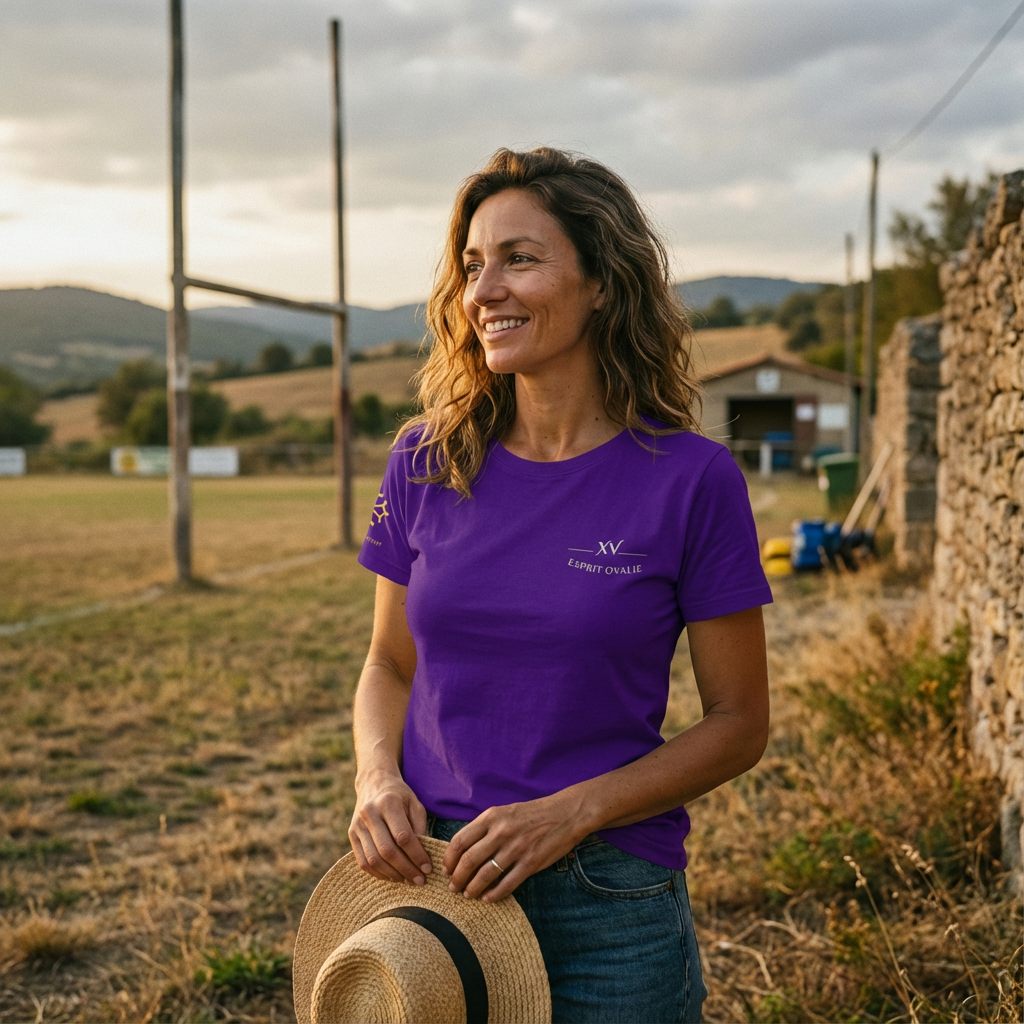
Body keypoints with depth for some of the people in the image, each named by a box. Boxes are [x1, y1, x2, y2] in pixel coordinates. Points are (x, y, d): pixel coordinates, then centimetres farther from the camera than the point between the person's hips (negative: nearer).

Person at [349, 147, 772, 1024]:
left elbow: (739, 724, -6)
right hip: (426, 877, 3)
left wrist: (570, 814, -16)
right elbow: (391, 665, 9)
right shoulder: (426, 463, -1)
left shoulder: (691, 479, -11)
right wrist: (377, 777, -10)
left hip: (607, 899, -3)